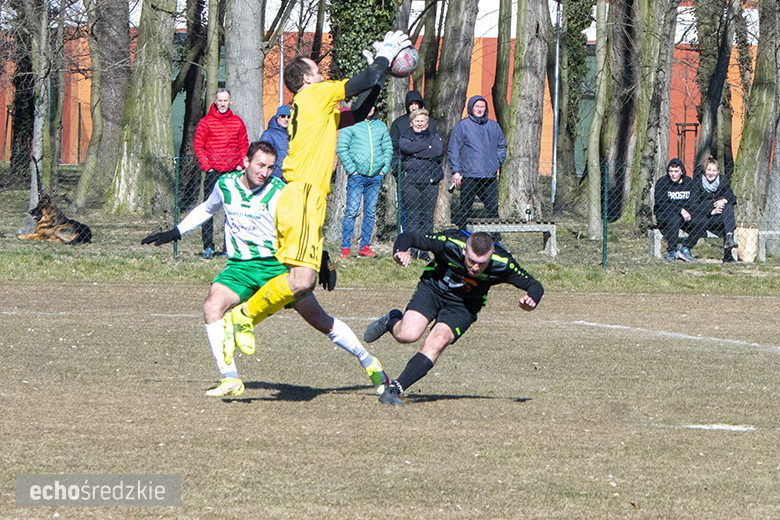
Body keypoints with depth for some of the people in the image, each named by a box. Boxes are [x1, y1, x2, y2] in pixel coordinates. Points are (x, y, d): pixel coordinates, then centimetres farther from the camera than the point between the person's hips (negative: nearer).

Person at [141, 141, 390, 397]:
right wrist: (174, 233, 24)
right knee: (212, 306, -23)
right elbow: (207, 209, 23)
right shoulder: (226, 185, 2)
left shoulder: (279, 193, -11)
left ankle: (369, 363, 11)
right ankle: (230, 380, -18)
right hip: (240, 267, 3)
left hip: (278, 264, -3)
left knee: (318, 319, -7)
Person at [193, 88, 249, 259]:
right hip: (213, 171, -3)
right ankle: (208, 247, -7)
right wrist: (206, 166, -9)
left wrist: (241, 164, 3)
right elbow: (198, 145, -1)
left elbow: (244, 146, 16)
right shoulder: (206, 122, 1)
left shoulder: (237, 122, 10)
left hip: (233, 172, 3)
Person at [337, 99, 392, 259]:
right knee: (351, 211, -9)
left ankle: (365, 247, 9)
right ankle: (345, 248, -7)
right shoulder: (350, 125, 1)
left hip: (376, 177, 4)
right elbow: (342, 149, -4)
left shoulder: (381, 127, 14)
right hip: (357, 176, -4)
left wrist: (384, 169, 5)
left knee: (370, 212, 5)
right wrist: (351, 169, -10)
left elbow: (388, 149, 17)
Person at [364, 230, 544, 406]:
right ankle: (392, 321, 14)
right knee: (408, 335, -23)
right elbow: (407, 238, -19)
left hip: (463, 306, 0)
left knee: (437, 343, -25)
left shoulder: (502, 264, -25)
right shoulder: (449, 242, -28)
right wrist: (400, 252, -41)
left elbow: (534, 285, -13)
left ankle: (395, 390, -20)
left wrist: (531, 300, -36)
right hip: (432, 288, 0)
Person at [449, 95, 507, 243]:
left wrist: (498, 163, 14)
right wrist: (456, 171, -6)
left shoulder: (493, 126, 14)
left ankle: (496, 240, 7)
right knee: (465, 209, -1)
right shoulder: (462, 126, 3)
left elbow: (502, 145, 27)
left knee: (493, 208, 2)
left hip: (490, 176, 3)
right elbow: (453, 150, 2)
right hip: (469, 175, -3)